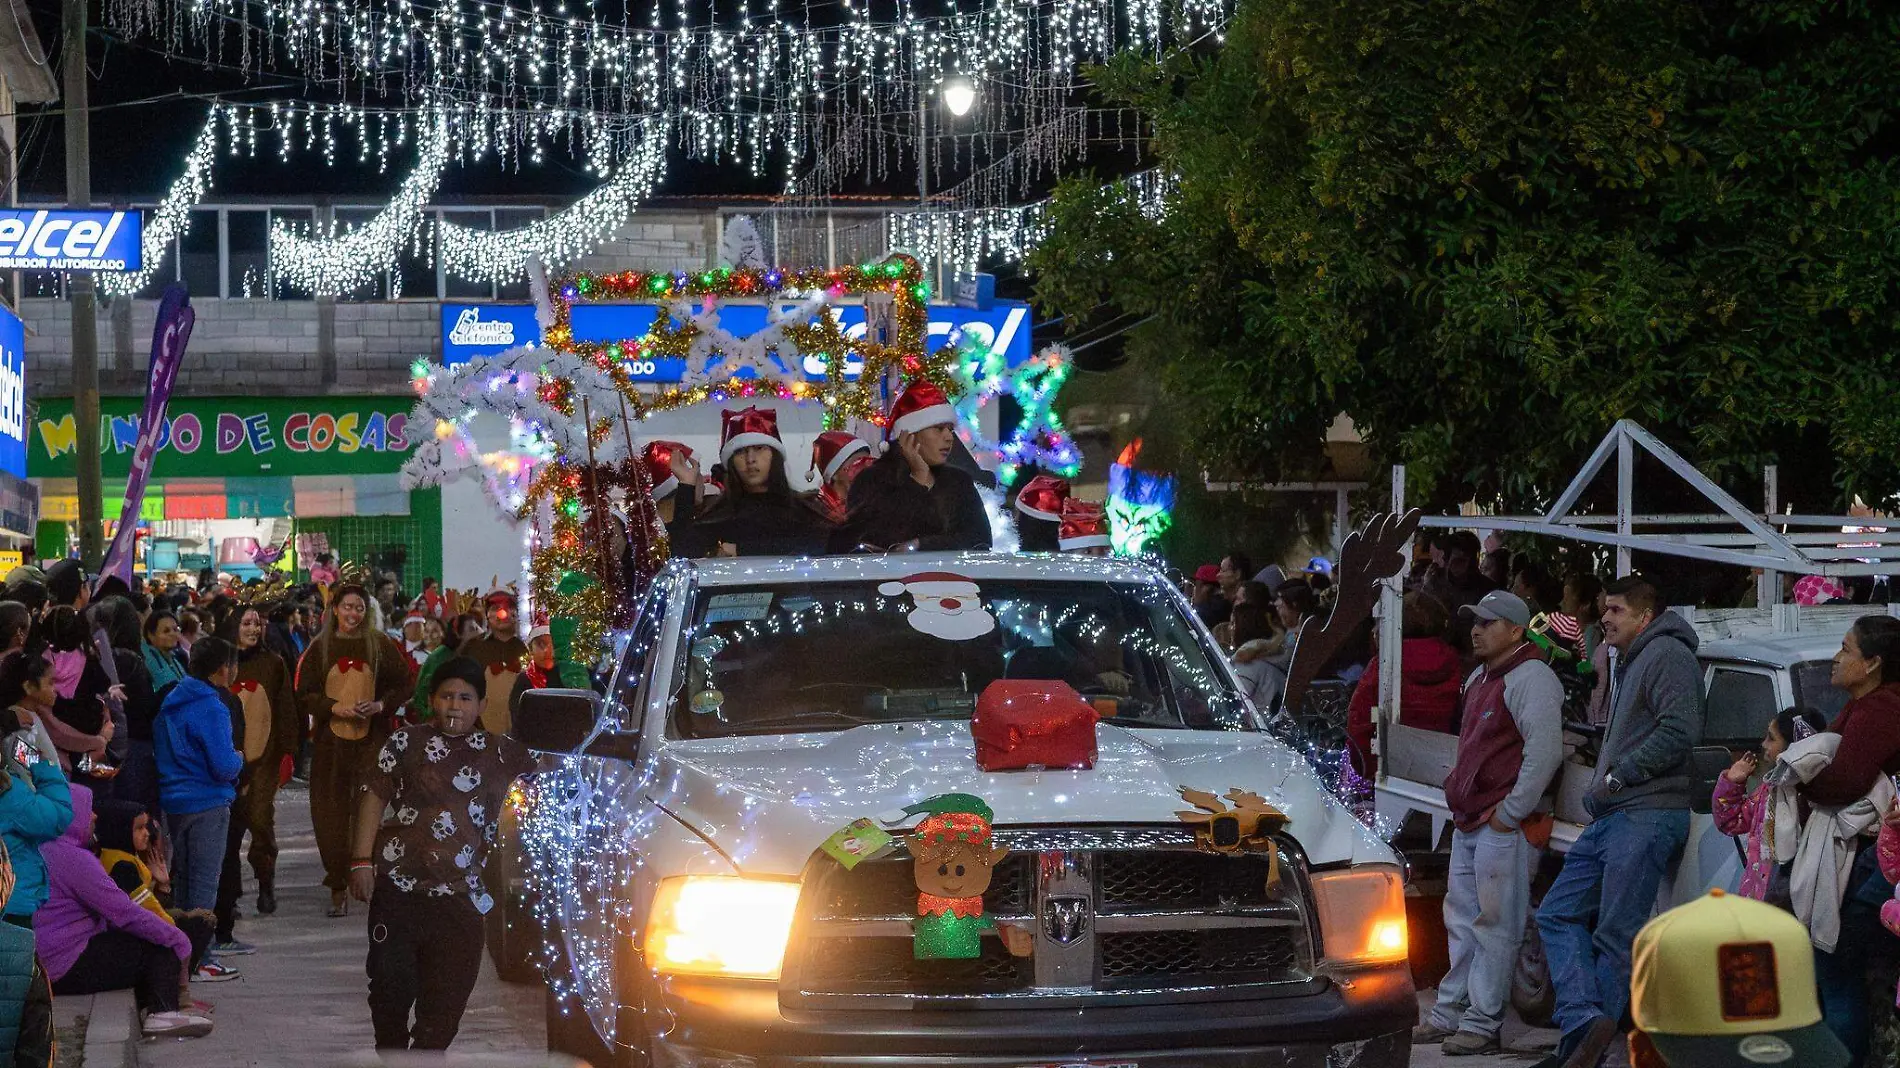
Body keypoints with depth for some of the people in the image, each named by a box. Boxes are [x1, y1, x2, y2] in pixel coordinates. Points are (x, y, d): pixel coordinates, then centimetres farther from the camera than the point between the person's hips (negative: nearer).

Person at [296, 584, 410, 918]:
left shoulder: (381, 645, 5)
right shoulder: (320, 648, 6)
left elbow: (402, 685, 8)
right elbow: (304, 695, 5)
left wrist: (381, 705, -11)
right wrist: (336, 708, -12)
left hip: (372, 740, -1)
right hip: (331, 741, 1)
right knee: (332, 815, -2)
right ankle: (338, 890, 3)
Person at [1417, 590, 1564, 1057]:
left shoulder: (1529, 678, -14)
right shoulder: (1479, 678, 18)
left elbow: (1545, 751, -22)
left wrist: (1511, 811, -21)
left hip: (1504, 825, -10)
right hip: (1469, 823, 10)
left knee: (1494, 925, -6)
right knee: (1462, 920, 15)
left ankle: (1483, 1023, -4)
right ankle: (1450, 1013, 22)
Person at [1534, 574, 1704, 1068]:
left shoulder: (1666, 654, -8)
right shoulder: (1628, 665, 25)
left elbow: (1679, 730, -19)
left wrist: (1618, 776, -15)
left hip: (1648, 815, -11)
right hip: (1611, 817, 11)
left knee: (1616, 935, -9)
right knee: (1559, 914, 4)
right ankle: (1585, 1022, -6)